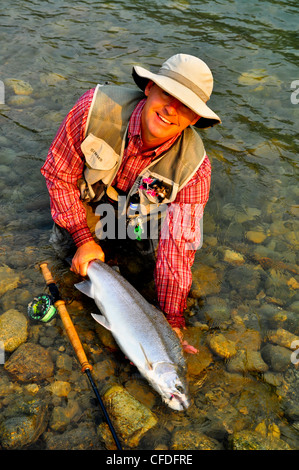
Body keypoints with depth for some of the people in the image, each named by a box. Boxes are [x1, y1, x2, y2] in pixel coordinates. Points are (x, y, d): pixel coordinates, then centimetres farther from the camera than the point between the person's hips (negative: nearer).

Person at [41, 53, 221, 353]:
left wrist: (172, 319, -29)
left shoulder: (193, 167, -35)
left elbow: (177, 245, -30)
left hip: (149, 202, 1)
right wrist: (84, 238, -23)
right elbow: (58, 173, -22)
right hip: (91, 195, 0)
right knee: (66, 245, -14)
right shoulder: (96, 106, -36)